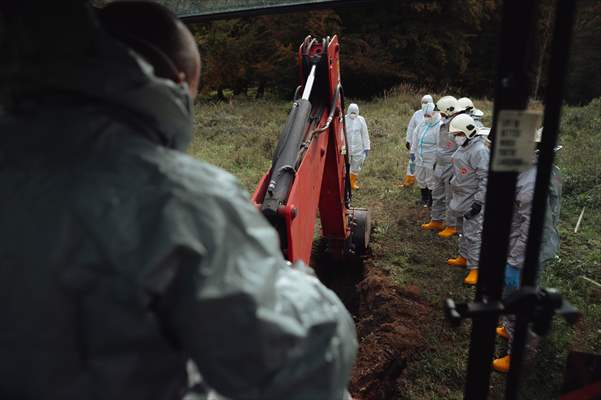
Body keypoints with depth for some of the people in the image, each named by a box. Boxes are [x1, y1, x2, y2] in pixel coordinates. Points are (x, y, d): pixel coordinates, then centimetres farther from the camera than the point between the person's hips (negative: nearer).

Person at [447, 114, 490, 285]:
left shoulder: (480, 150, -22)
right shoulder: (464, 147, 9)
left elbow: (485, 179, -24)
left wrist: (478, 202, -24)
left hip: (474, 200, -10)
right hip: (462, 199, 10)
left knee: (473, 234, -6)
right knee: (464, 231, 21)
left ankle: (474, 268, 0)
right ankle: (464, 257, 36)